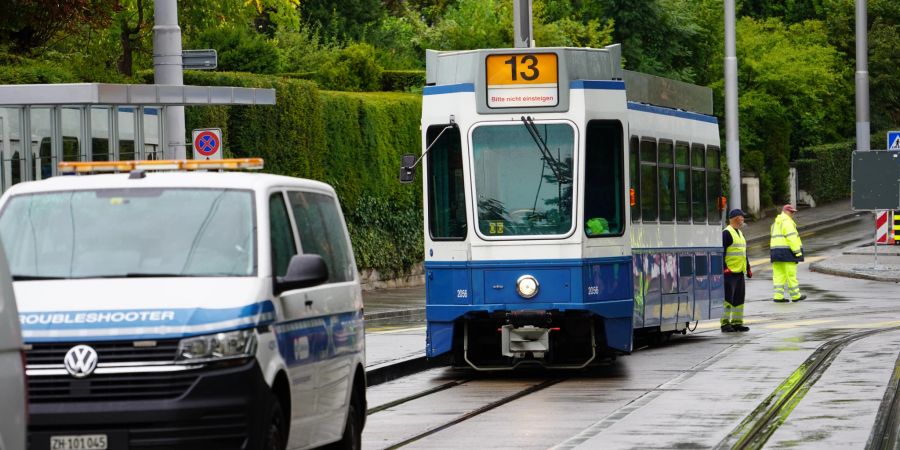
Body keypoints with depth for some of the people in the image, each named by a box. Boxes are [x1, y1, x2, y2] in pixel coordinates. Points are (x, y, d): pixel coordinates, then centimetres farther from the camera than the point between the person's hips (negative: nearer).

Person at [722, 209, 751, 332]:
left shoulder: (740, 233, 20)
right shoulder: (727, 233, -10)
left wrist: (748, 268, 25)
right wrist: (724, 267, -21)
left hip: (739, 272, 9)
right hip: (729, 272, -9)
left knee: (739, 298, 11)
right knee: (728, 298, -8)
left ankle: (737, 322, 16)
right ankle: (725, 323, -6)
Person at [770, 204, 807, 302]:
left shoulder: (776, 223, 19)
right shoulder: (787, 222, -11)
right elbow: (791, 238, -18)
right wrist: (797, 251, -17)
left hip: (776, 252, 9)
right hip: (787, 252, -9)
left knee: (779, 275, 5)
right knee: (791, 274, -2)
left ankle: (778, 296, 0)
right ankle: (795, 296, 4)